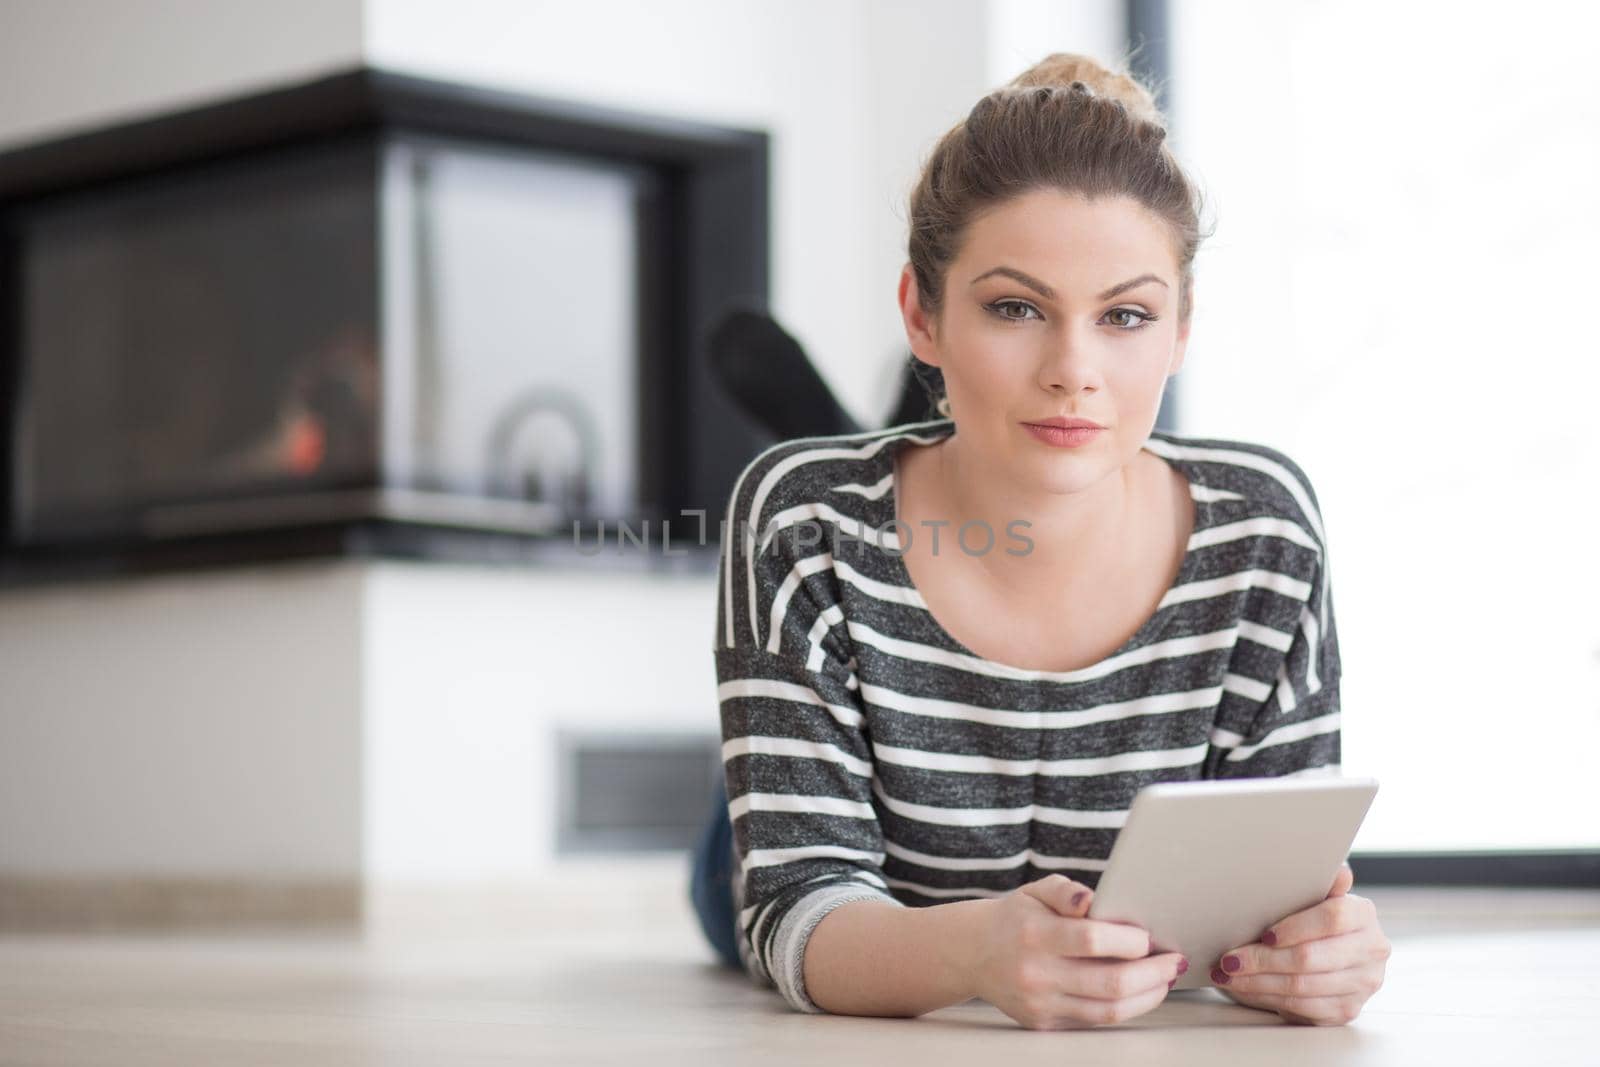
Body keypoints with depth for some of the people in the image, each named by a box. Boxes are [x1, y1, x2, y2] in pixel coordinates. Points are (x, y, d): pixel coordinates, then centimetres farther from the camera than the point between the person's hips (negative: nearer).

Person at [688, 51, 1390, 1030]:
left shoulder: (1260, 533, -25)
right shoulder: (810, 527, -30)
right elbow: (799, 903, -34)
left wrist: (1318, 947, -46)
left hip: (1149, 1031, 2)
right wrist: (969, 948, -57)